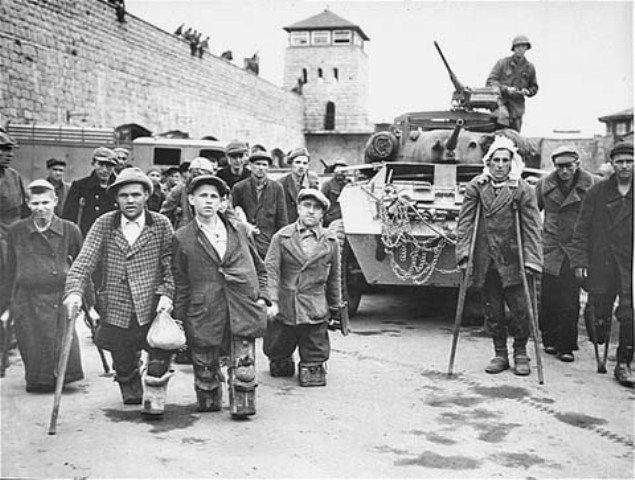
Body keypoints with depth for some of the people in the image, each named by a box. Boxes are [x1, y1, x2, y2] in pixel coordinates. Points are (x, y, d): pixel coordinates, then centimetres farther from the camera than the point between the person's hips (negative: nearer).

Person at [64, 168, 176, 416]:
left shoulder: (161, 224, 0)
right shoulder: (104, 224, 1)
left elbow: (171, 263, 0)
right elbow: (84, 261, -7)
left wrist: (166, 293, -14)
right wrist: (74, 291, -21)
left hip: (151, 307, -1)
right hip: (116, 310, 2)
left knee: (161, 356, -7)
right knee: (123, 364, 17)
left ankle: (153, 399, 18)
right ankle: (131, 393, 46)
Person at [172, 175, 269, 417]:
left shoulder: (240, 230, 11)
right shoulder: (182, 238, 4)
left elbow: (259, 268, 18)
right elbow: (180, 283, 7)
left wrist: (261, 297, 6)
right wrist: (179, 318, 3)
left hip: (242, 310, 1)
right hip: (203, 313, -1)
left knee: (243, 367, -3)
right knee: (205, 368, 9)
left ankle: (242, 406, 13)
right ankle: (208, 403, 30)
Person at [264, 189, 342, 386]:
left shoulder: (331, 241, 6)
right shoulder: (281, 237, 0)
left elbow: (334, 277, 12)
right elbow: (270, 269, -7)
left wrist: (335, 308, 14)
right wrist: (272, 301, -18)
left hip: (315, 311, 0)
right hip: (283, 310, 0)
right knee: (274, 351, 13)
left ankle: (311, 369, 31)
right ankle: (282, 363, 41)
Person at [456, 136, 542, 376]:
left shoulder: (523, 190, -2)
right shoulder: (476, 187, 3)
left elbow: (531, 227, -4)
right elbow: (465, 221, 3)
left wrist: (531, 260, -12)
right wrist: (463, 253, -6)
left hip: (512, 261, -2)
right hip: (485, 260, 2)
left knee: (520, 309, -3)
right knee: (493, 311, 9)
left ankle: (520, 354, 17)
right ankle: (500, 354, 23)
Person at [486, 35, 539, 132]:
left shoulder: (530, 67, 10)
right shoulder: (503, 62, 0)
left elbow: (534, 87, 22)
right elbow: (490, 81, -4)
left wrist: (527, 91, -2)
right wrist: (506, 89, -18)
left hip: (517, 104, 4)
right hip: (500, 99, -4)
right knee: (503, 115, -36)